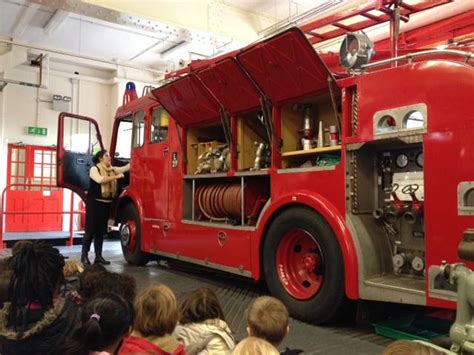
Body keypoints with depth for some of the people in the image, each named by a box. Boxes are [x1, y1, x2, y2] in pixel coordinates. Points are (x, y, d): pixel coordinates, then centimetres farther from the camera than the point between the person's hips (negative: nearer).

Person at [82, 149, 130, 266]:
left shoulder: (112, 169, 12)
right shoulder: (94, 169, -6)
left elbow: (126, 168, 8)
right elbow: (100, 180, -23)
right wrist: (116, 177, -22)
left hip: (106, 203, 6)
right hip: (95, 203, -6)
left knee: (101, 230, 9)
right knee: (91, 230, -5)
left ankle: (98, 256, 15)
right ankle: (84, 256, 3)